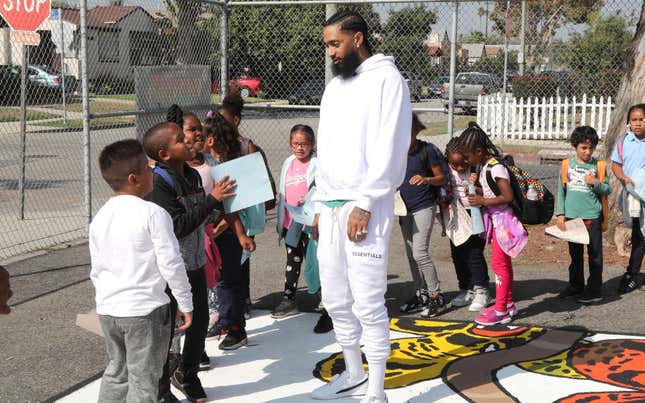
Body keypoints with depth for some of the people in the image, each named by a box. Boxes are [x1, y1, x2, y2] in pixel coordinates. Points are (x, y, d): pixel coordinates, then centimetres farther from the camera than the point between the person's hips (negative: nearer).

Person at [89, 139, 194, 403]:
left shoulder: (99, 218, 5)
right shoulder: (153, 214, -15)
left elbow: (96, 269, 11)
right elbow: (171, 264, -14)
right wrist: (186, 303, -4)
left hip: (107, 309, 6)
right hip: (145, 311, -6)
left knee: (116, 372, 21)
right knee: (143, 380, 5)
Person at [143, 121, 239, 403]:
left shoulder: (192, 176, 6)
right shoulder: (157, 184, -19)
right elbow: (177, 225, -27)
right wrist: (211, 200, -27)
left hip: (195, 264, 8)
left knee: (199, 322, 17)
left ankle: (187, 375, 39)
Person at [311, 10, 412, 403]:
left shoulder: (386, 79, -6)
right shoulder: (334, 87, 18)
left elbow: (390, 150, -13)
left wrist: (364, 205, -17)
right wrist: (320, 204, 15)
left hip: (366, 207, -8)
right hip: (331, 207, 8)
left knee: (368, 303, -6)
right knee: (337, 300, 13)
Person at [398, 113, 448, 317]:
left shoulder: (427, 150, -11)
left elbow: (441, 178, -5)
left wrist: (426, 179, -24)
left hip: (423, 207, -6)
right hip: (405, 208, 6)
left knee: (420, 252, -13)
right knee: (411, 254, 11)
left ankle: (437, 296, -2)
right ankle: (421, 295, 22)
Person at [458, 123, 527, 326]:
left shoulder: (496, 168, -21)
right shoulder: (485, 166, 7)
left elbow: (508, 196, -24)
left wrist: (483, 201, -20)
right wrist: (477, 191, -1)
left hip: (503, 220, -10)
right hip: (496, 219, 10)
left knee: (499, 263, -4)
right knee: (504, 262, 17)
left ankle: (501, 310, 3)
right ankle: (508, 304, 28)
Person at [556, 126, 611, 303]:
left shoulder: (598, 166, -2)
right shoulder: (567, 165, 2)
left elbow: (608, 190, 3)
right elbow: (561, 191, 6)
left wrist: (596, 183, -16)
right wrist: (560, 214, 0)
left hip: (592, 217, -2)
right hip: (572, 216, 2)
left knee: (595, 254, 2)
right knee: (575, 254, 15)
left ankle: (594, 290, 9)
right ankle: (575, 285, 29)